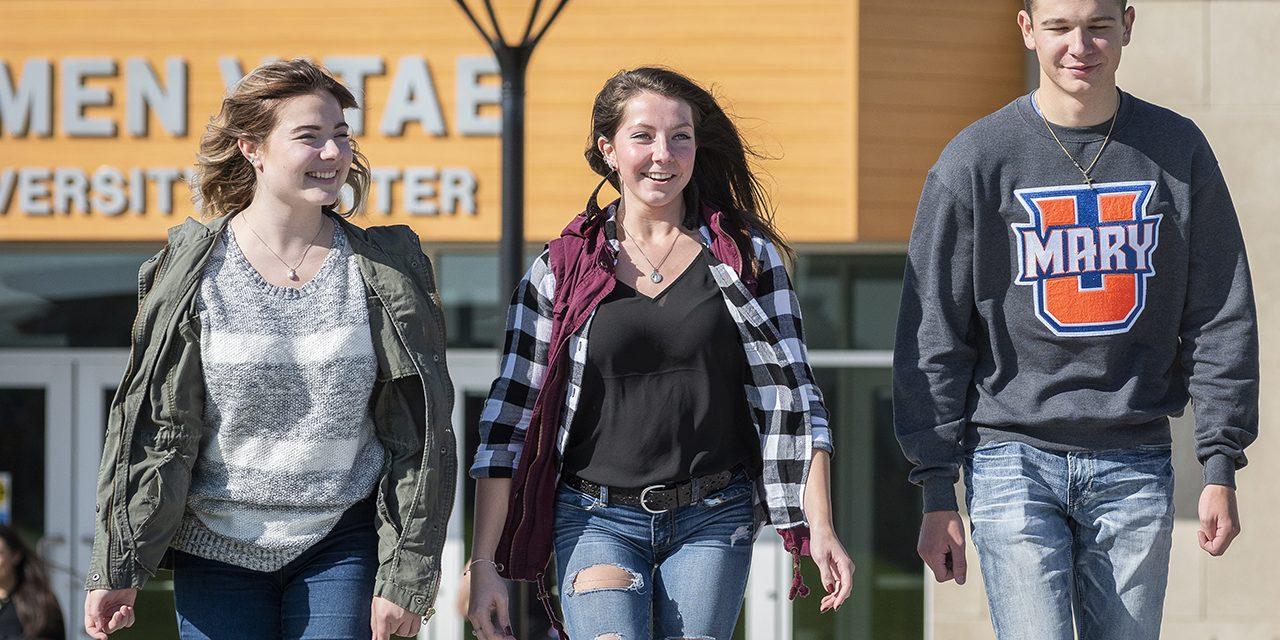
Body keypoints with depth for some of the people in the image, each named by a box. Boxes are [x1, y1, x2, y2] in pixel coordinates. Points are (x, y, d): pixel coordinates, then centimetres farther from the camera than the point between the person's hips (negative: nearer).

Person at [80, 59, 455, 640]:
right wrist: (118, 569, -2)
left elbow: (420, 436, 2)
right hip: (217, 550, 0)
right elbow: (150, 425, 0)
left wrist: (405, 577, -2)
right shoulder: (191, 270, -1)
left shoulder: (388, 271, 1)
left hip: (343, 550, 0)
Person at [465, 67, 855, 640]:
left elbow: (791, 394, 4)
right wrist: (484, 563, -1)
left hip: (713, 521, 1)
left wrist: (820, 529, -5)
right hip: (597, 521, -1)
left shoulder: (746, 254, 4)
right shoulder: (561, 270, 3)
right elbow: (509, 418, 4)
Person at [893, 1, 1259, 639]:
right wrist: (937, 491, -3)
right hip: (1014, 459, -2)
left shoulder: (1179, 150, 6)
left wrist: (1221, 466, 2)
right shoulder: (975, 161, -1)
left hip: (1135, 468, 2)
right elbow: (932, 336, 1)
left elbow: (1221, 321, 8)